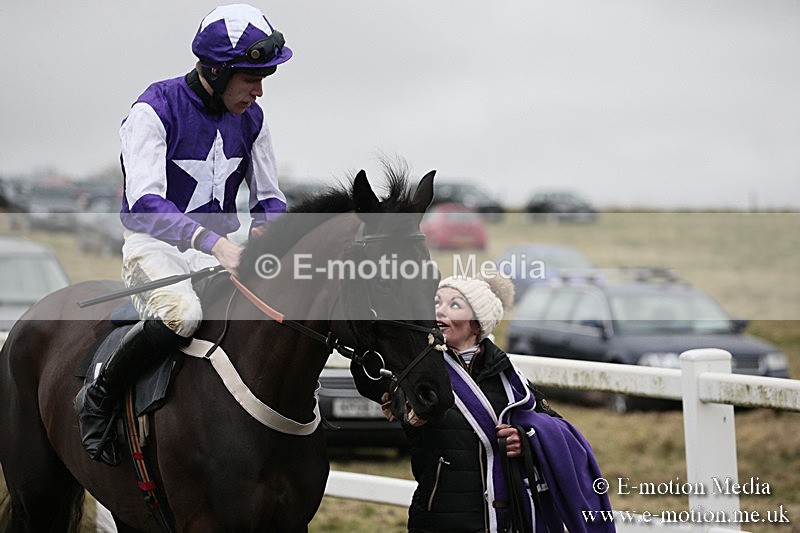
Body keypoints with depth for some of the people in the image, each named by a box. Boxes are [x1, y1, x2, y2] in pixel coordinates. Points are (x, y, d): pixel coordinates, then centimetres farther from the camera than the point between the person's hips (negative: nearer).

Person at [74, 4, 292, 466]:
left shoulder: (251, 118, 5)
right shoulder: (156, 109, -15)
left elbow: (270, 201, 11)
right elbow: (145, 205, -27)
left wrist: (262, 235, -14)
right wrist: (214, 242, -40)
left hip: (221, 249, 6)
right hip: (156, 244, -6)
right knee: (182, 313, -36)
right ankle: (98, 398, -14)